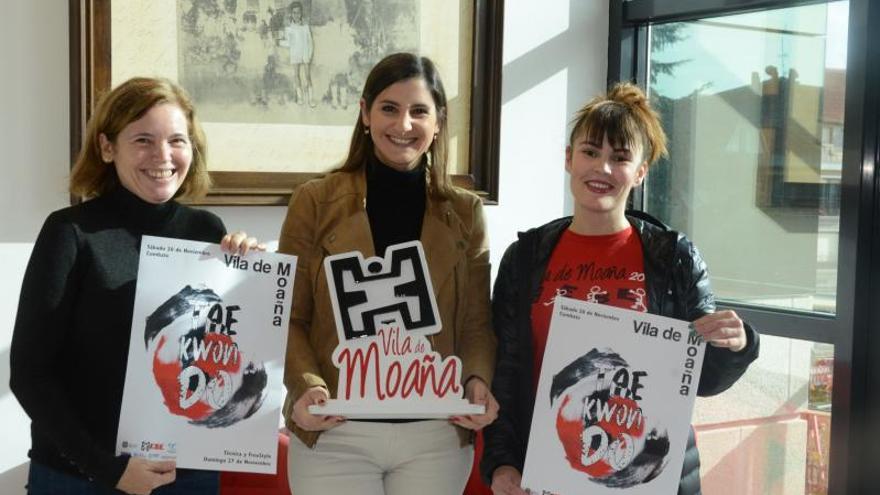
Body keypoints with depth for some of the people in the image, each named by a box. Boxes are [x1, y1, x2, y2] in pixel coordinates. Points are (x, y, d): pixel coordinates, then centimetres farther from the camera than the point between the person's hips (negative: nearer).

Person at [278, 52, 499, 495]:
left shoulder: (465, 213, 5)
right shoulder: (315, 202, 0)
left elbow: (477, 323, 6)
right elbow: (290, 320, 0)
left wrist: (478, 382, -12)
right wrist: (307, 387, -16)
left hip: (437, 433, 2)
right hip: (335, 432, -1)